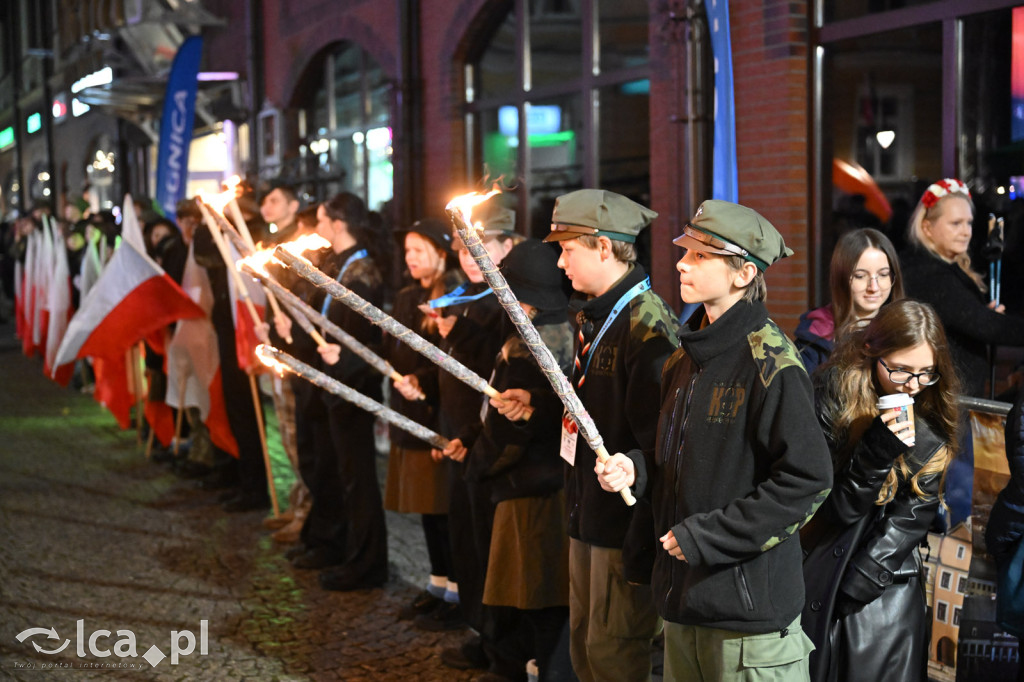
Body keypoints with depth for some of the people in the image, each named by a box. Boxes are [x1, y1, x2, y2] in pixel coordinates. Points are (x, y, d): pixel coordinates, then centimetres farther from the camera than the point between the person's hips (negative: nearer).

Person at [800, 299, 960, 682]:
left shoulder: (933, 422, 1)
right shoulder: (834, 399, -9)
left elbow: (912, 519, -1)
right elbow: (833, 509, -11)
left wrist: (855, 584, -9)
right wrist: (878, 451, -26)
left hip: (886, 591, 2)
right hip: (817, 588, -2)